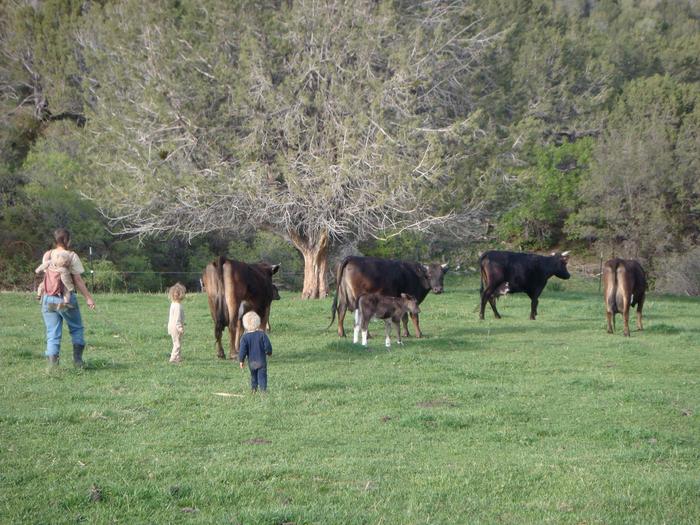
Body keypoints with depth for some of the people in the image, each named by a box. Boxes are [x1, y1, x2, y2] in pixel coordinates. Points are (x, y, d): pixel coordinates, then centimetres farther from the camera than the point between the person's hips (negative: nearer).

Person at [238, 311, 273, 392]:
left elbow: (242, 350, -9)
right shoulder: (262, 334, -9)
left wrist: (241, 360, 3)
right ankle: (263, 389, -10)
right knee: (262, 376, 0)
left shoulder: (245, 337, -8)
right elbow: (267, 346, -7)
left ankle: (253, 388, 27)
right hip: (261, 361, -2)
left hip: (251, 362, 2)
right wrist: (269, 352, 14)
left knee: (253, 376, 21)